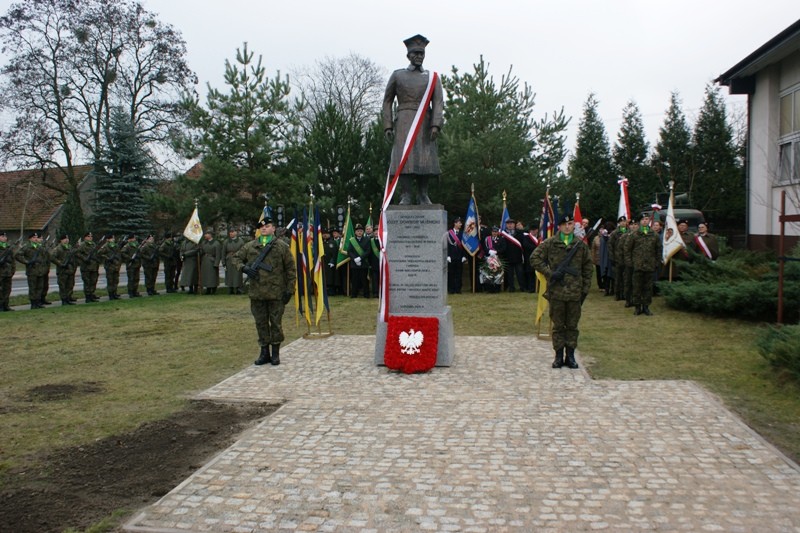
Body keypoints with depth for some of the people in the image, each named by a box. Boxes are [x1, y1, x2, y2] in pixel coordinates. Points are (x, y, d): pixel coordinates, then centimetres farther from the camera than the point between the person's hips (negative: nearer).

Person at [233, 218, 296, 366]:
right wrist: (244, 268, -7)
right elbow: (236, 258, 15)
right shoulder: (250, 246, 7)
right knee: (261, 323, 9)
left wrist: (289, 289, -5)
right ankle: (264, 352, 20)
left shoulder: (282, 246, 0)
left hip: (276, 293, -3)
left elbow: (290, 269, 0)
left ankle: (275, 353, 17)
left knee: (276, 323, 5)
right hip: (257, 293, 3)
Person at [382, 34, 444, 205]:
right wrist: (388, 126, 0)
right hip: (404, 123, -1)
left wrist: (436, 125, -13)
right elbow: (387, 101, 11)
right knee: (404, 158, -10)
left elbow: (438, 102, 1)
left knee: (425, 158, -1)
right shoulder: (397, 75, 12)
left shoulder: (432, 77, 13)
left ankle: (423, 195, 6)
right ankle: (405, 196, -9)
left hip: (425, 123, 1)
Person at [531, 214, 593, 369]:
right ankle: (559, 355, 15)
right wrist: (549, 273, -10)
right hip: (556, 291, -1)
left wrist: (585, 289, 7)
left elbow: (587, 268, 10)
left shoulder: (581, 244, 5)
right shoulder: (550, 243, -1)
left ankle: (570, 355, 17)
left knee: (572, 326, 8)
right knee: (558, 325, 7)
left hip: (575, 292, 1)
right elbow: (534, 258, -1)